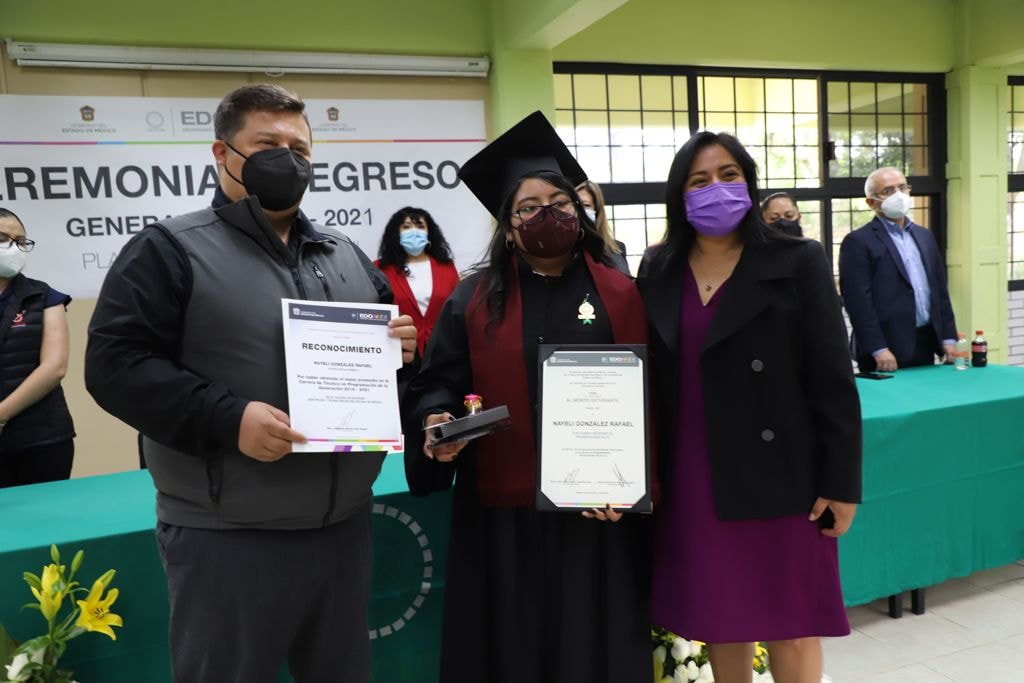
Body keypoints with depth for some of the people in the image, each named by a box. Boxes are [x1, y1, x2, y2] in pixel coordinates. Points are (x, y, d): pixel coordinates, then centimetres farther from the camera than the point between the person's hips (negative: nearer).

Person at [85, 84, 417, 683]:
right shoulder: (171, 249, -5)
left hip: (345, 525, 6)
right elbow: (116, 363, -13)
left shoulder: (346, 255, 13)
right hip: (228, 538, -5)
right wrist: (227, 418, -24)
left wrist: (400, 349, -3)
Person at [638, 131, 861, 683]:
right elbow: (647, 377, 5)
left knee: (791, 626, 8)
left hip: (777, 476, -2)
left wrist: (840, 483, -7)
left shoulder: (797, 263, -4)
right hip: (692, 480, 3)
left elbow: (833, 381, -6)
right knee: (718, 619, 15)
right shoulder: (658, 272, 4)